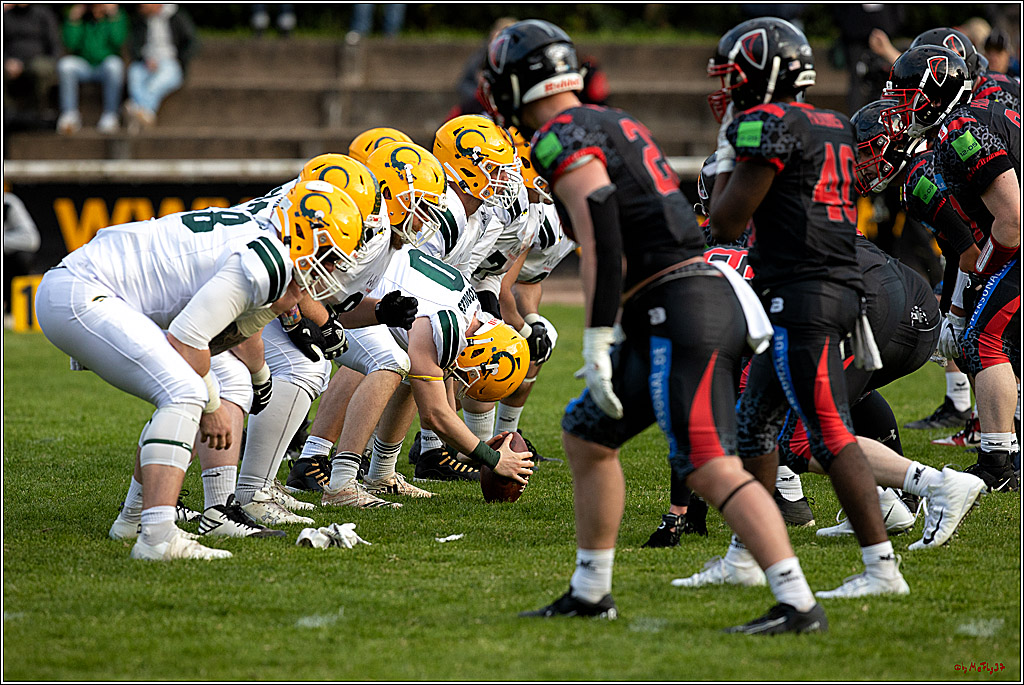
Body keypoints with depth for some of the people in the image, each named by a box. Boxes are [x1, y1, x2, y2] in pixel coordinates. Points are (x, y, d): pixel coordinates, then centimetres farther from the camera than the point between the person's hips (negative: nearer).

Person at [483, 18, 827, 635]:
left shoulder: (564, 139, -8)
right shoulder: (615, 124, 21)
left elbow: (602, 240, -20)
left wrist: (596, 343, -19)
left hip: (680, 310, -10)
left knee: (713, 468, -16)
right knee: (587, 436, 20)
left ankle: (800, 605, -22)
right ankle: (591, 592, 28)